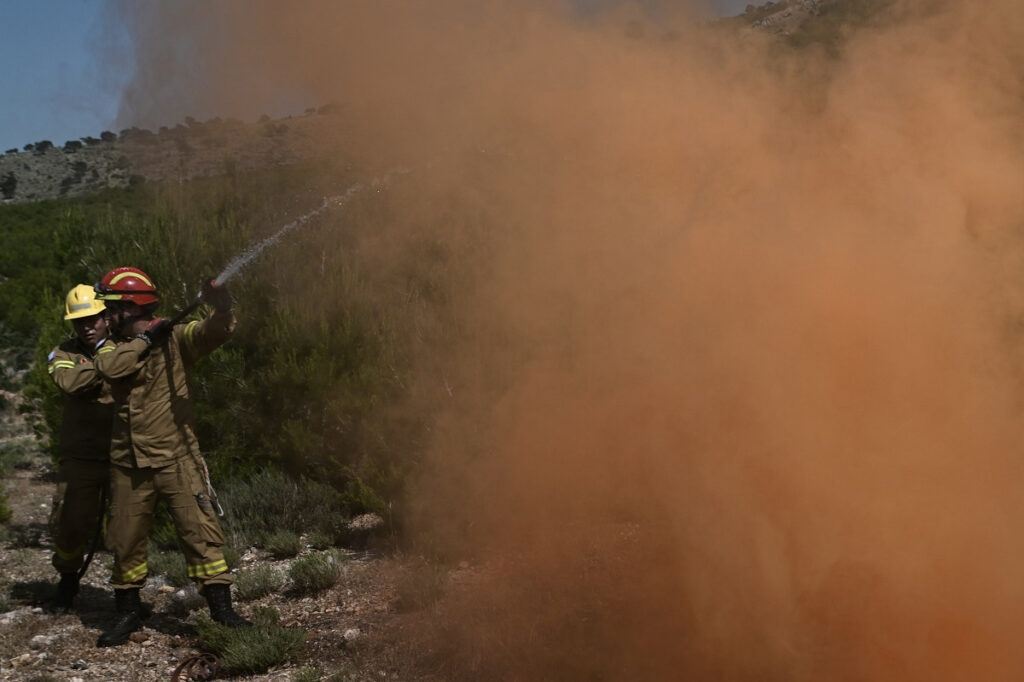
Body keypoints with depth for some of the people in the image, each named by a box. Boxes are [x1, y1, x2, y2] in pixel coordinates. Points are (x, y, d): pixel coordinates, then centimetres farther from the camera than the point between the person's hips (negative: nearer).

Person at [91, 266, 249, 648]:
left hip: (176, 458, -4)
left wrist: (220, 308, -41)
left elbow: (215, 331, -21)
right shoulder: (112, 346, 9)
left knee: (201, 531, -5)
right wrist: (145, 339, -16)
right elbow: (109, 367, -13)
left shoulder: (175, 338, -3)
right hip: (129, 463, 4)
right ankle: (129, 612, 27)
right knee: (125, 539, 12)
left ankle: (221, 606, 2)